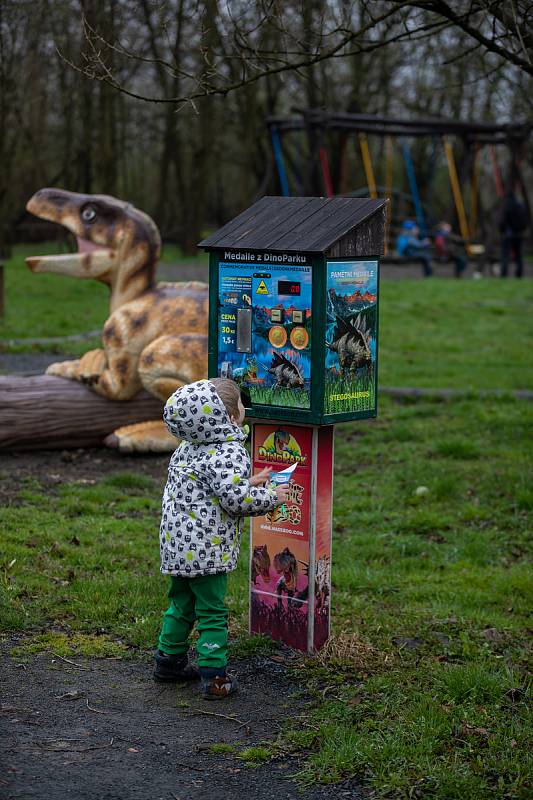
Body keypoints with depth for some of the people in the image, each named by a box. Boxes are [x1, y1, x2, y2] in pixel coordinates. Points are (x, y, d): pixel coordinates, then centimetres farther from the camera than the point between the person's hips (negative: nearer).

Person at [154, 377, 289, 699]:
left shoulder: (187, 449, 9)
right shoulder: (229, 453, -19)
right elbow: (235, 498, -27)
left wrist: (248, 484, 16)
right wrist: (271, 498, -11)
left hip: (177, 544, 8)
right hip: (206, 548, -8)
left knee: (182, 604, 22)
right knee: (212, 612, 1)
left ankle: (169, 661, 33)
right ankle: (214, 678, 4)